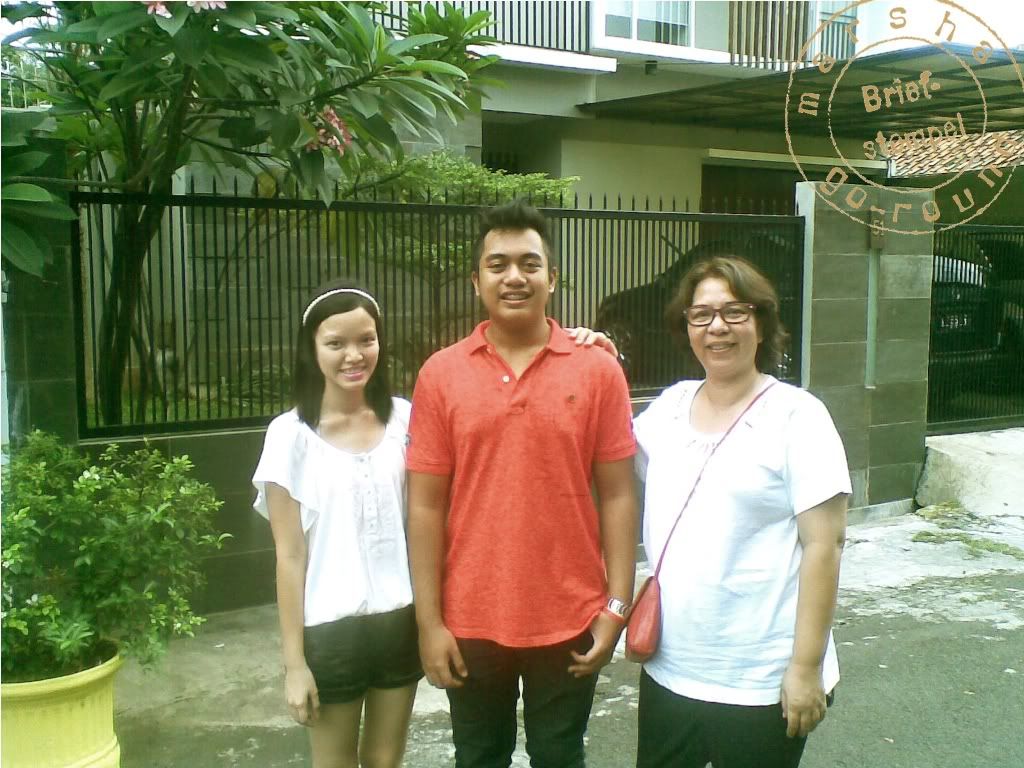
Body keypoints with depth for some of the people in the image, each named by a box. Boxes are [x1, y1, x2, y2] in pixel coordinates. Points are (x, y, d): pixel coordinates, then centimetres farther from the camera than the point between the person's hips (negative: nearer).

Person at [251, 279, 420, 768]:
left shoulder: (403, 418, -1)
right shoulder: (292, 434, -9)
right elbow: (290, 555, -7)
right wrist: (294, 661, -7)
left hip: (401, 619, 3)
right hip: (330, 629, -2)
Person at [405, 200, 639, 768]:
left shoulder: (598, 370, -4)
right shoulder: (440, 374, -3)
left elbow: (616, 496, -2)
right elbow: (425, 506, -3)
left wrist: (616, 606, -5)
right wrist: (429, 622, -5)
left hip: (570, 620, 0)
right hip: (471, 621, 1)